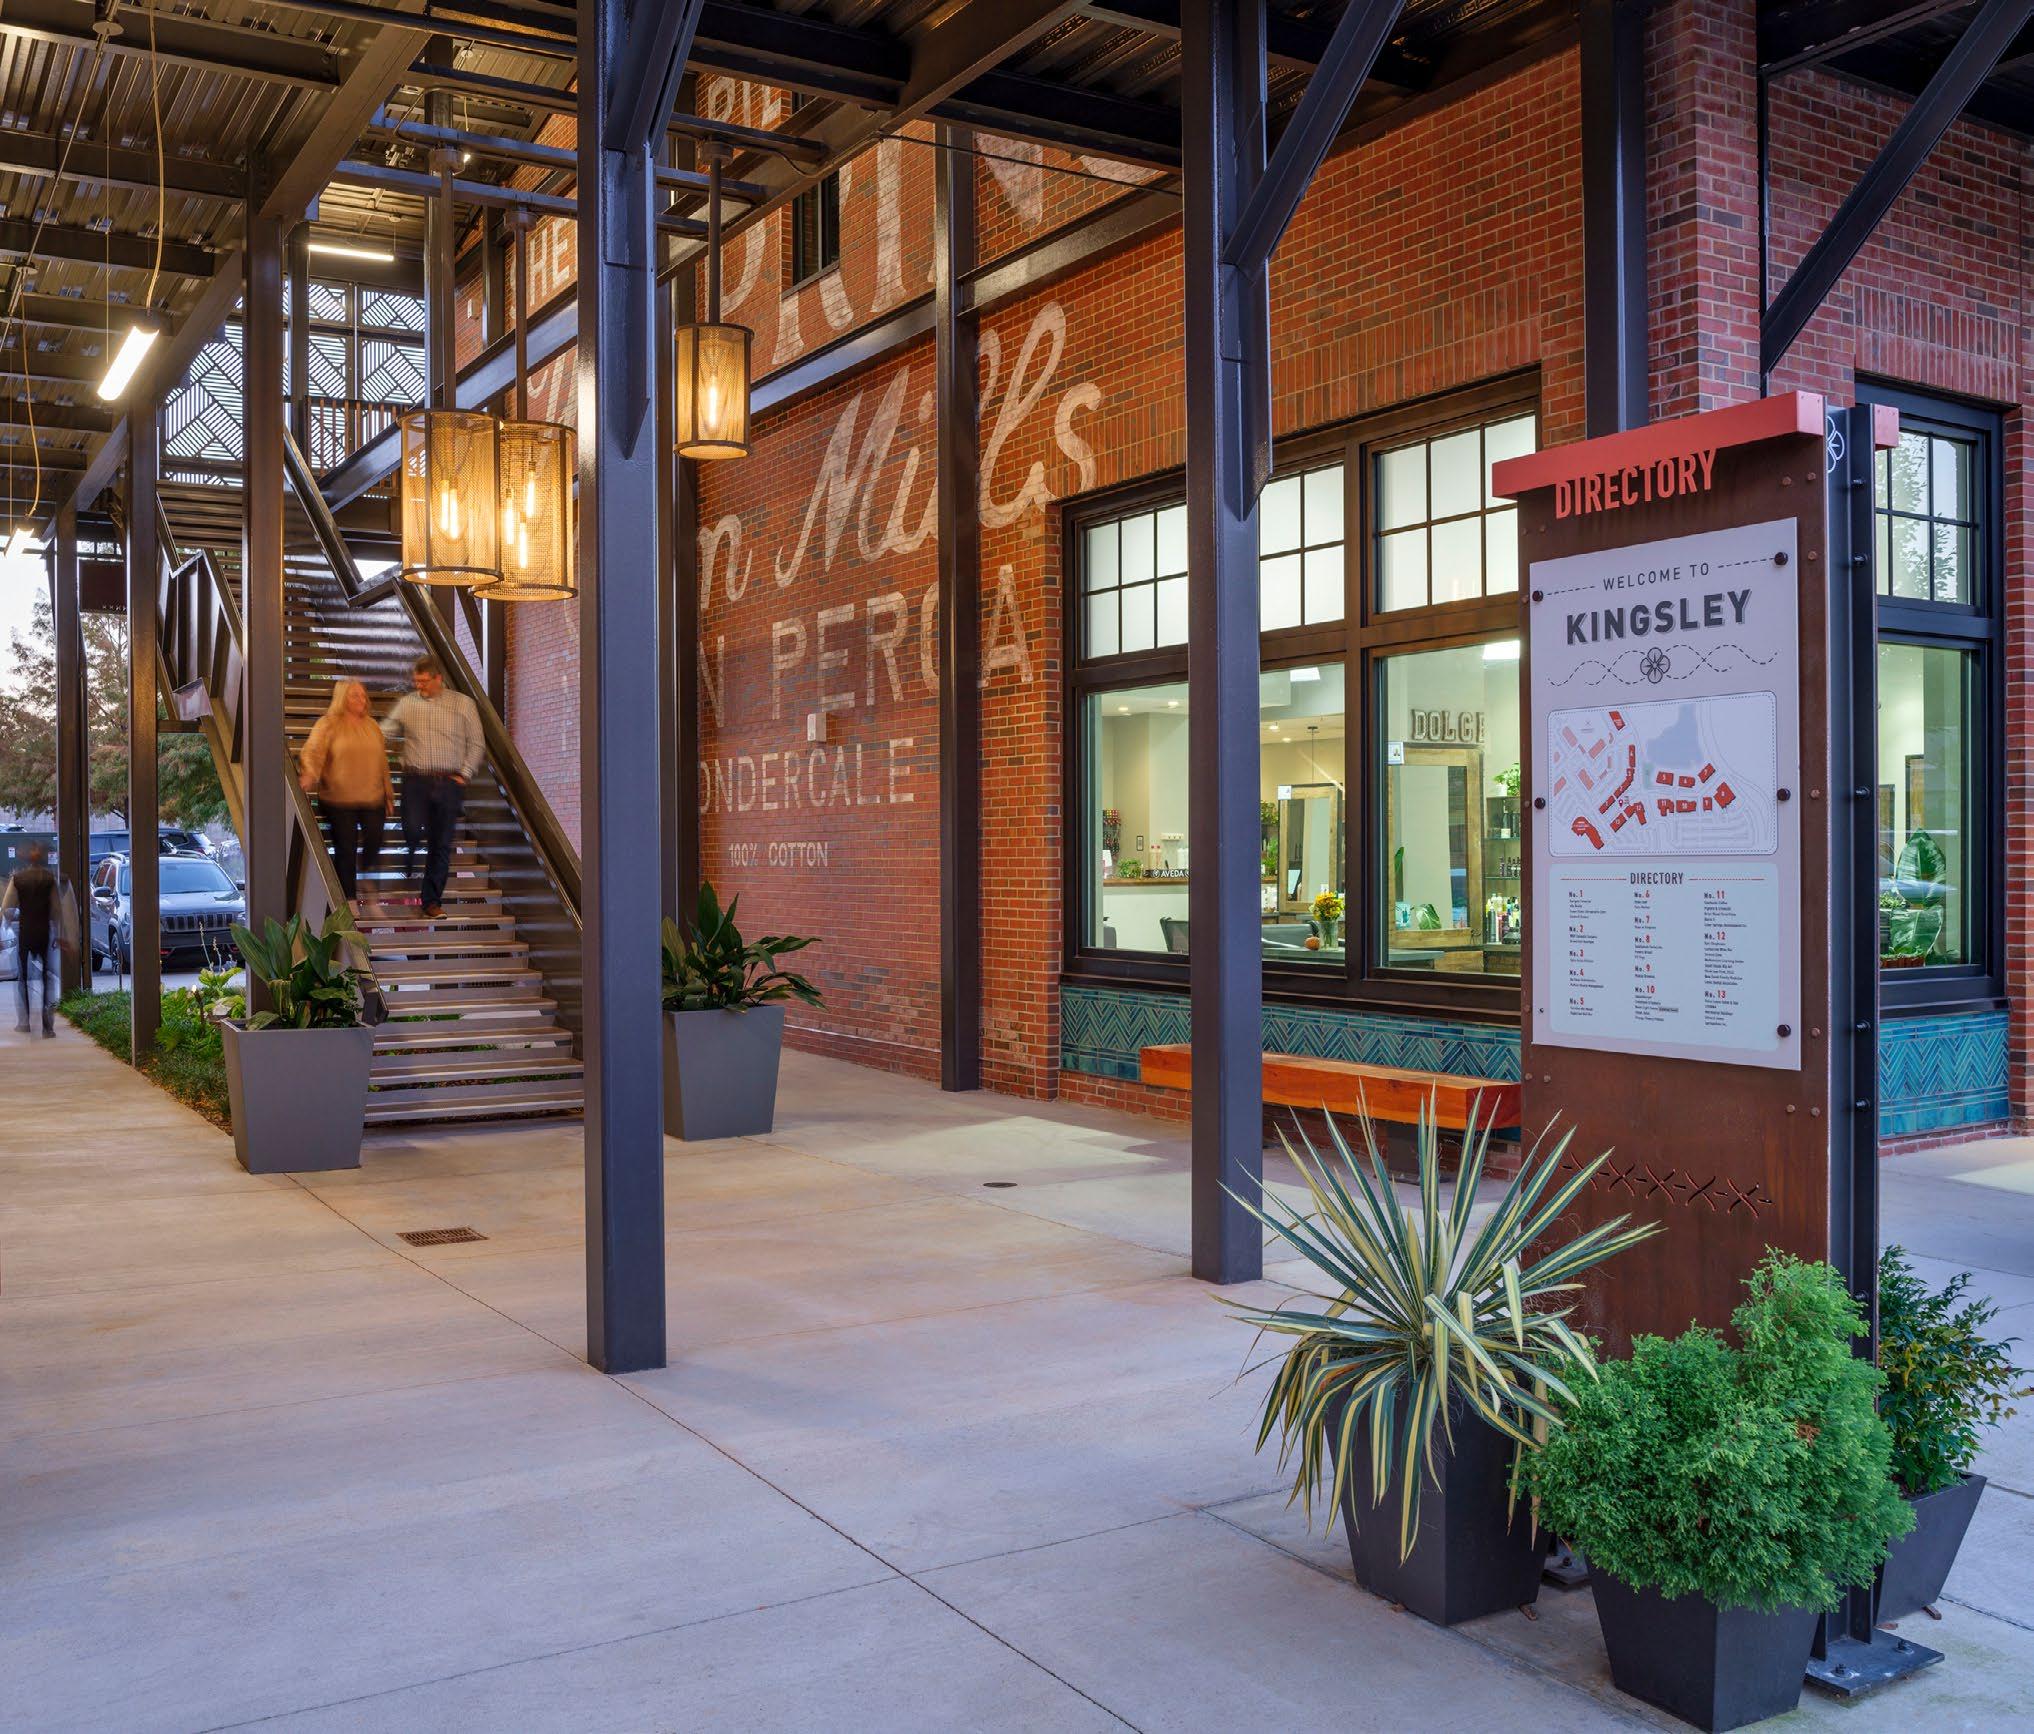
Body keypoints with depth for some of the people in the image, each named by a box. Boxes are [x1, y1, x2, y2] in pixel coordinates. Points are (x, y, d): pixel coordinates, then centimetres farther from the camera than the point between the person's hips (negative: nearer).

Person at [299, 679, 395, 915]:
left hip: (372, 799, 4)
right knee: (345, 851, 1)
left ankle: (369, 898, 21)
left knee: (373, 848, 2)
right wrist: (309, 774, -33)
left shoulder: (371, 725, 12)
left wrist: (389, 793, 18)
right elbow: (313, 751, -14)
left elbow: (382, 760, 16)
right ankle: (350, 902, 12)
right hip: (339, 800, -4)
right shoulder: (329, 724, -2)